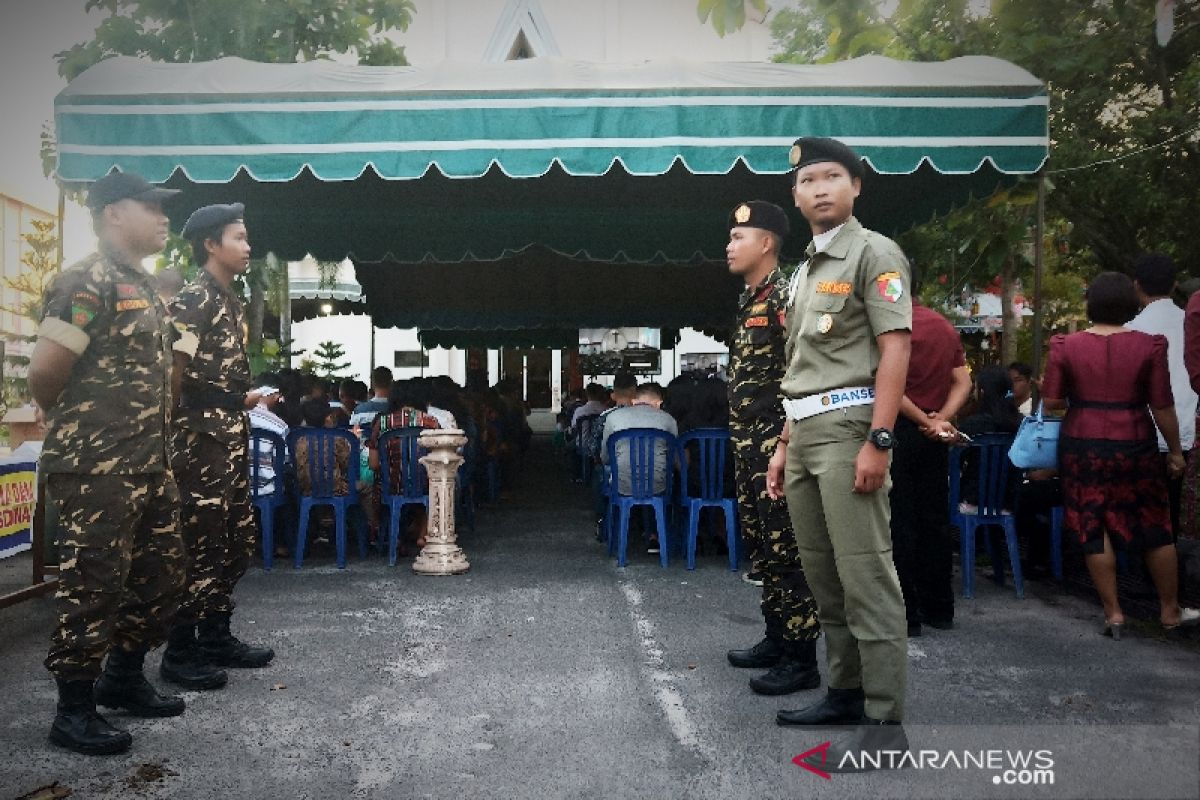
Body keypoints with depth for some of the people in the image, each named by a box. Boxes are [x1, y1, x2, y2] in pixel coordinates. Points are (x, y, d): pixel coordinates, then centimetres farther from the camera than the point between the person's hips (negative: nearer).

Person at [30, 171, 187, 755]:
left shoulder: (145, 288, 16)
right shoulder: (86, 282, -13)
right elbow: (44, 372, -16)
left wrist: (156, 443, 14)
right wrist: (72, 424, 2)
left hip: (148, 465, 9)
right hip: (95, 468, -9)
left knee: (161, 575, 15)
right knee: (93, 587, 0)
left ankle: (123, 678, 32)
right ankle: (73, 711, 15)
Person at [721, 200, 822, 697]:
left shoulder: (786, 295, -11)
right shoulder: (749, 301, 17)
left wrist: (787, 443, -21)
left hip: (776, 445, -10)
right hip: (748, 445, 10)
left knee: (786, 552, -4)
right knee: (762, 548, 15)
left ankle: (801, 659, 5)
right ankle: (777, 638, 27)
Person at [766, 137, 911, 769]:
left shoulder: (874, 253, -2)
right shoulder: (803, 271, 22)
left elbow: (895, 349, -11)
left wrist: (878, 441, -19)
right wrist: (784, 445, 18)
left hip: (848, 427, -8)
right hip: (804, 433, 8)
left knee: (865, 575, -7)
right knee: (822, 576, 12)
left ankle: (885, 722, 0)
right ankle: (845, 693, 23)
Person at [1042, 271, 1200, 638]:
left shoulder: (1066, 346, -5)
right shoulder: (1149, 345, -6)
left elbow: (1051, 402, -4)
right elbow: (1162, 407, -4)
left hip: (1083, 446, 0)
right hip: (1134, 446, 0)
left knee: (1094, 529, 8)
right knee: (1155, 528, 14)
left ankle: (1113, 612, 13)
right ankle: (1170, 610, 27)